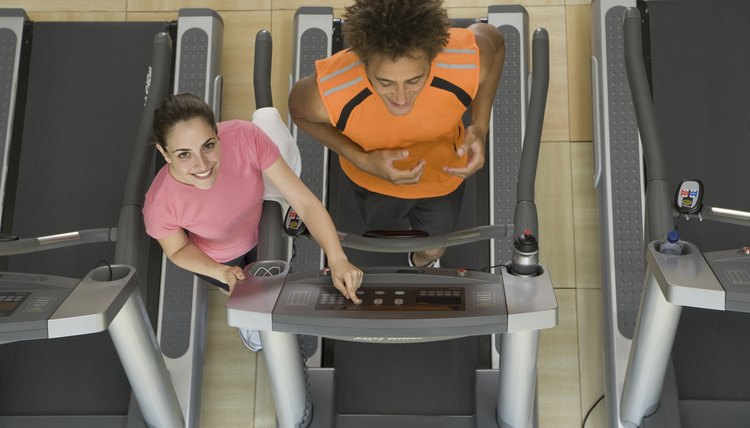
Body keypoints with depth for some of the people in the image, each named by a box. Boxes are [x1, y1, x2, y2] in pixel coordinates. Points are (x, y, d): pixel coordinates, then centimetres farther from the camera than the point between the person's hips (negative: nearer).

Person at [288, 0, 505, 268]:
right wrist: (362, 160, -31)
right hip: (370, 177, 0)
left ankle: (422, 262, 66)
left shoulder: (469, 60, -42)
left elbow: (495, 41, -15)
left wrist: (480, 128, -27)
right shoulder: (328, 92, -44)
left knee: (432, 249, 27)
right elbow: (298, 111, -18)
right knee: (378, 223, 34)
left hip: (440, 175, 1)